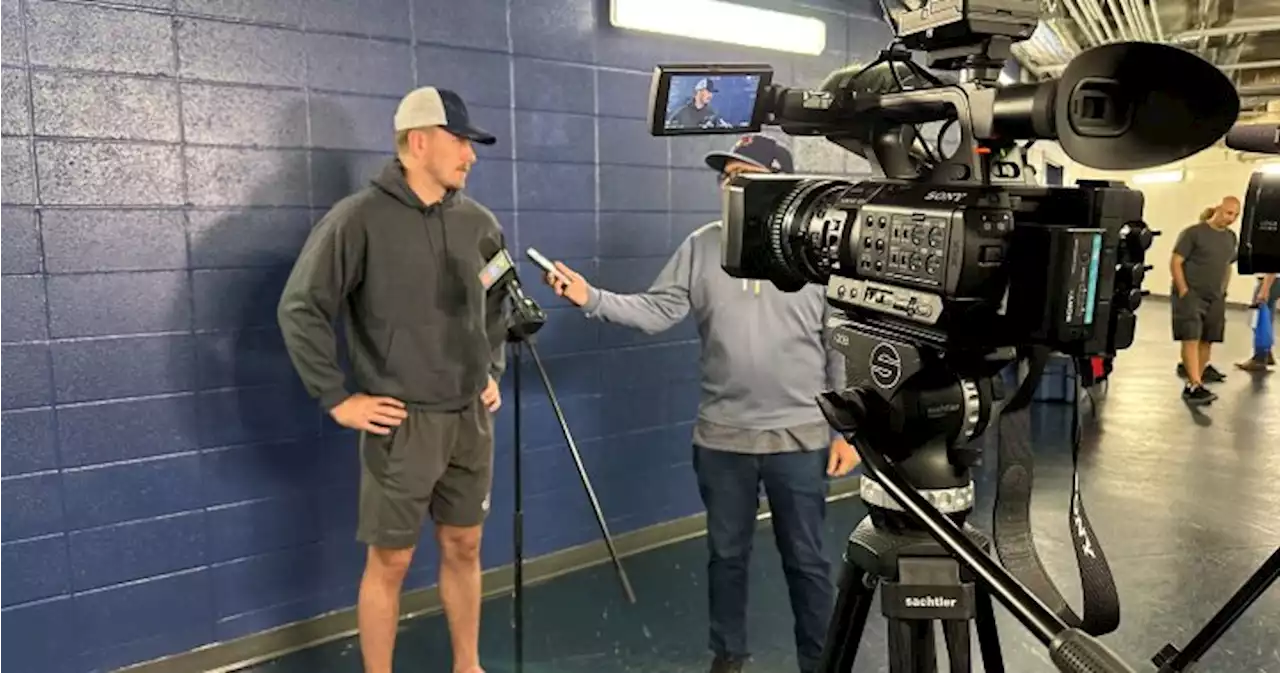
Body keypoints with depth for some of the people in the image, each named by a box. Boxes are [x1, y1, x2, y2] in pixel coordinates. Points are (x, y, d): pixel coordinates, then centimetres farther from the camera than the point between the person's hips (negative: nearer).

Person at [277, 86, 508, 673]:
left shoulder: (479, 223, 5)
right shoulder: (359, 219, -13)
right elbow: (300, 310, -12)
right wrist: (337, 399, -13)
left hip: (471, 419, 5)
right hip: (401, 424, -5)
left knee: (464, 548, 17)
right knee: (390, 561, 7)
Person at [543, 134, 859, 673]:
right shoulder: (702, 246, 2)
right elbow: (656, 311, -4)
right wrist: (591, 299, -19)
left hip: (800, 437, -2)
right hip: (722, 436, 2)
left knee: (806, 560, 11)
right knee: (727, 554, 17)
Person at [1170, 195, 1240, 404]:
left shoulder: (1231, 237, 13)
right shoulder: (1193, 232, -7)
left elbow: (1228, 267, 23)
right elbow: (1175, 263, -9)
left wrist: (1223, 291, 12)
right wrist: (1183, 291, -15)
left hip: (1215, 298, 7)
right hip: (1191, 295, -7)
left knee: (1207, 341, 6)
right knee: (1191, 339, -12)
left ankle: (1192, 383, 14)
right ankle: (1195, 386, -15)